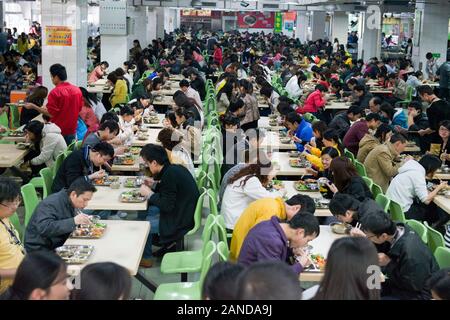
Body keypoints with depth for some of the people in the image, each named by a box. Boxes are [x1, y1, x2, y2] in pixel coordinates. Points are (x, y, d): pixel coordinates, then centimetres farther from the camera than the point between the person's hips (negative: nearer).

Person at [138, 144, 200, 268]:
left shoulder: (169, 175, -25)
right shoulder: (175, 168, 2)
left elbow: (167, 206, -24)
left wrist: (149, 194, -12)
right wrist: (154, 186, 9)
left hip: (181, 221, -10)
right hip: (186, 212, 10)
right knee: (148, 209, 19)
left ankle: (145, 258, 15)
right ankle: (167, 240, 24)